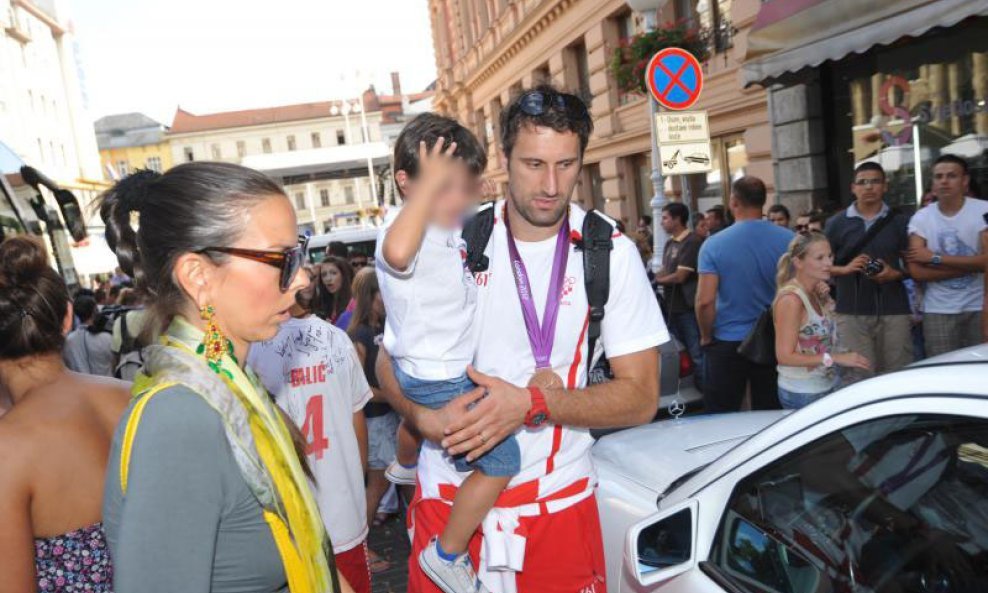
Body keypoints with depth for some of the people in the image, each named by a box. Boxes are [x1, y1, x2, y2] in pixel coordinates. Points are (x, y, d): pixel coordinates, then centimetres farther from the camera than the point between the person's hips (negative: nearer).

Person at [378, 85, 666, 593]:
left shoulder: (611, 253, -7)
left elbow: (640, 397, -8)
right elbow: (391, 360, 3)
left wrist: (532, 403, -22)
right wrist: (426, 417, -19)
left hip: (557, 500, 0)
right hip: (447, 492, 1)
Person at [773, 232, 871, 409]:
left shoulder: (819, 292, 4)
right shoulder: (791, 299, -19)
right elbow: (785, 356, -21)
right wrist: (836, 358, -21)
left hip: (829, 386, 7)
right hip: (802, 394, -7)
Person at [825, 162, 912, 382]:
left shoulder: (899, 221, 7)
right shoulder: (836, 223, 5)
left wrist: (896, 274, -10)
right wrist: (845, 268, -12)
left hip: (894, 310, 1)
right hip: (851, 312, -1)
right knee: (857, 376, -1)